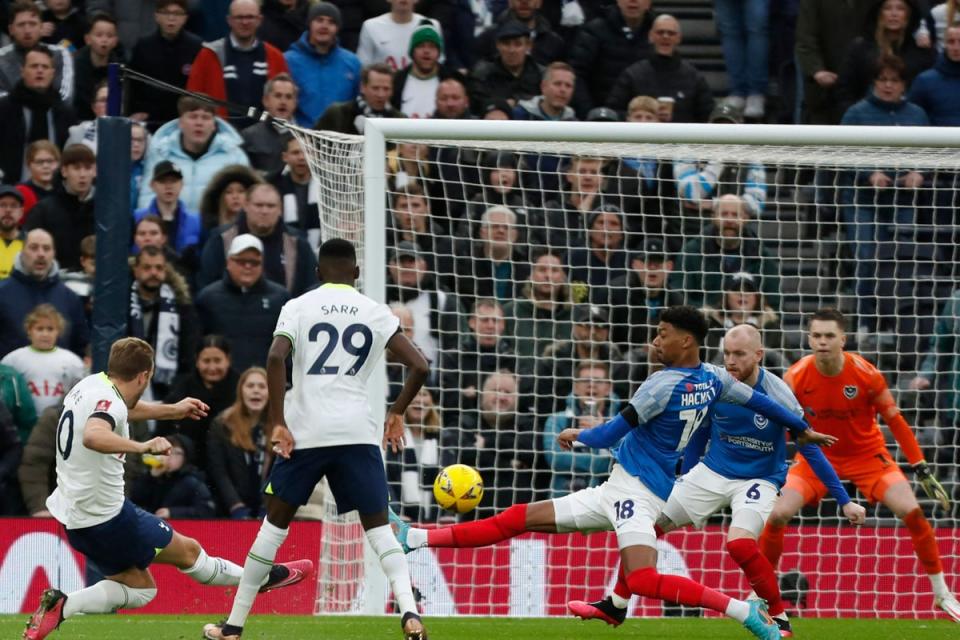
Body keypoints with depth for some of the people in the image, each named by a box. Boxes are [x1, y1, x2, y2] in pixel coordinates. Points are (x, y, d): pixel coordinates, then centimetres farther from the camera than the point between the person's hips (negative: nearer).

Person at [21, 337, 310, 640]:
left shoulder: (91, 385, 6)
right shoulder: (108, 400, -23)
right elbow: (93, 436, -46)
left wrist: (172, 410, 36)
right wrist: (143, 447, -54)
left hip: (73, 518, 9)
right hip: (105, 515, -9)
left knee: (140, 589, 16)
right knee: (188, 551, 8)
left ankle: (60, 606, -1)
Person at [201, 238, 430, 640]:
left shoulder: (298, 307, 5)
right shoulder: (375, 313, 9)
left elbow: (276, 357, -12)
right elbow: (419, 366, 3)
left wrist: (277, 422, -10)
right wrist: (397, 413, 18)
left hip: (304, 430, -1)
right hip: (357, 431, 1)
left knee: (276, 523, 13)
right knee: (377, 527, 7)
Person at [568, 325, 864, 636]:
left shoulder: (778, 396, -21)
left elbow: (811, 449, -14)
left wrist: (844, 501, -14)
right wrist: (685, 479, 17)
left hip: (759, 479, -5)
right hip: (711, 471, 5)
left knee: (739, 543, -31)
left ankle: (780, 619, -12)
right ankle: (615, 606, 18)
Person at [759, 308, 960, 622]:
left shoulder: (866, 374, -20)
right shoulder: (796, 378, -18)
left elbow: (895, 421, -10)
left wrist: (922, 470, -10)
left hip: (867, 454, -1)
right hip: (818, 457, 1)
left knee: (912, 512, -17)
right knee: (777, 515, -17)